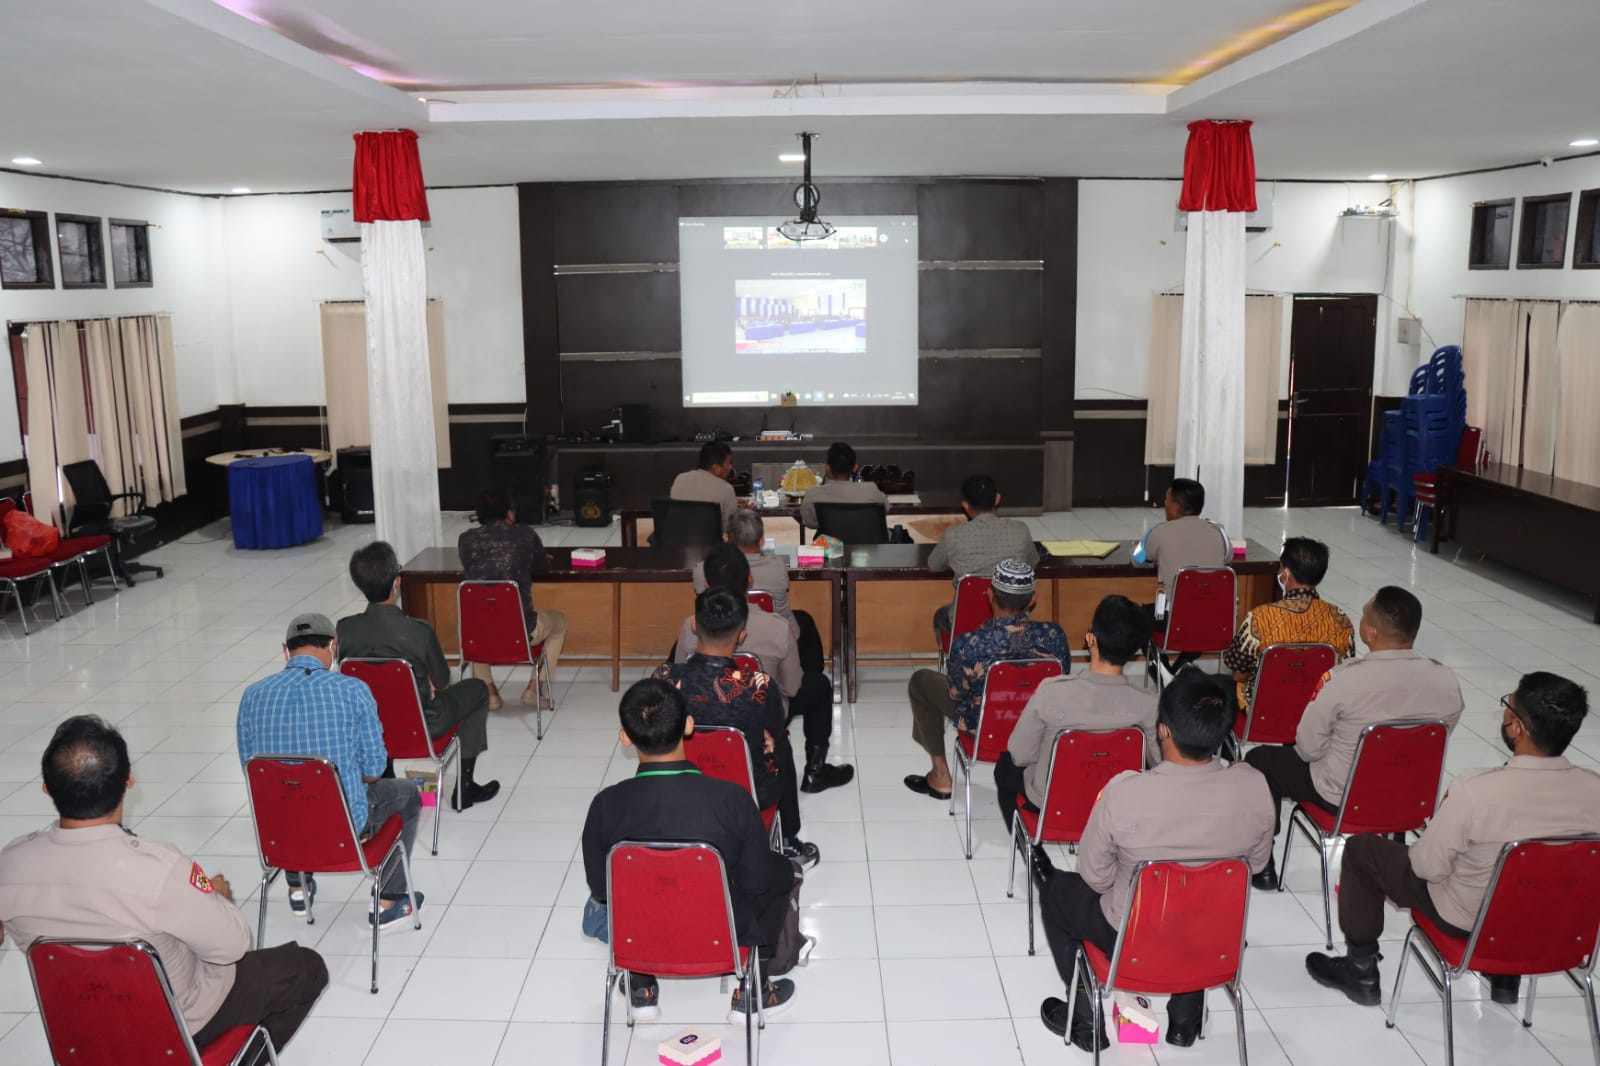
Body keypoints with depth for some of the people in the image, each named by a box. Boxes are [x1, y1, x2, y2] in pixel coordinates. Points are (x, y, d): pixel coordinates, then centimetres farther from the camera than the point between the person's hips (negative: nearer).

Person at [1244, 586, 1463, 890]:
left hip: (1343, 798, -5)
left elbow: (1308, 748, -18)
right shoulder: (1447, 682, -16)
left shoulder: (1343, 679, -30)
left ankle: (1262, 867, 26)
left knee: (1260, 759, 19)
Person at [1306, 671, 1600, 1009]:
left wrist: (1445, 813, -2)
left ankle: (1361, 971, 28)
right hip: (1552, 918, 5)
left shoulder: (1475, 790, -34)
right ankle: (1504, 974, 43)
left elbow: (1427, 866, -21)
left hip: (1468, 918, -5)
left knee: (1361, 849, 14)